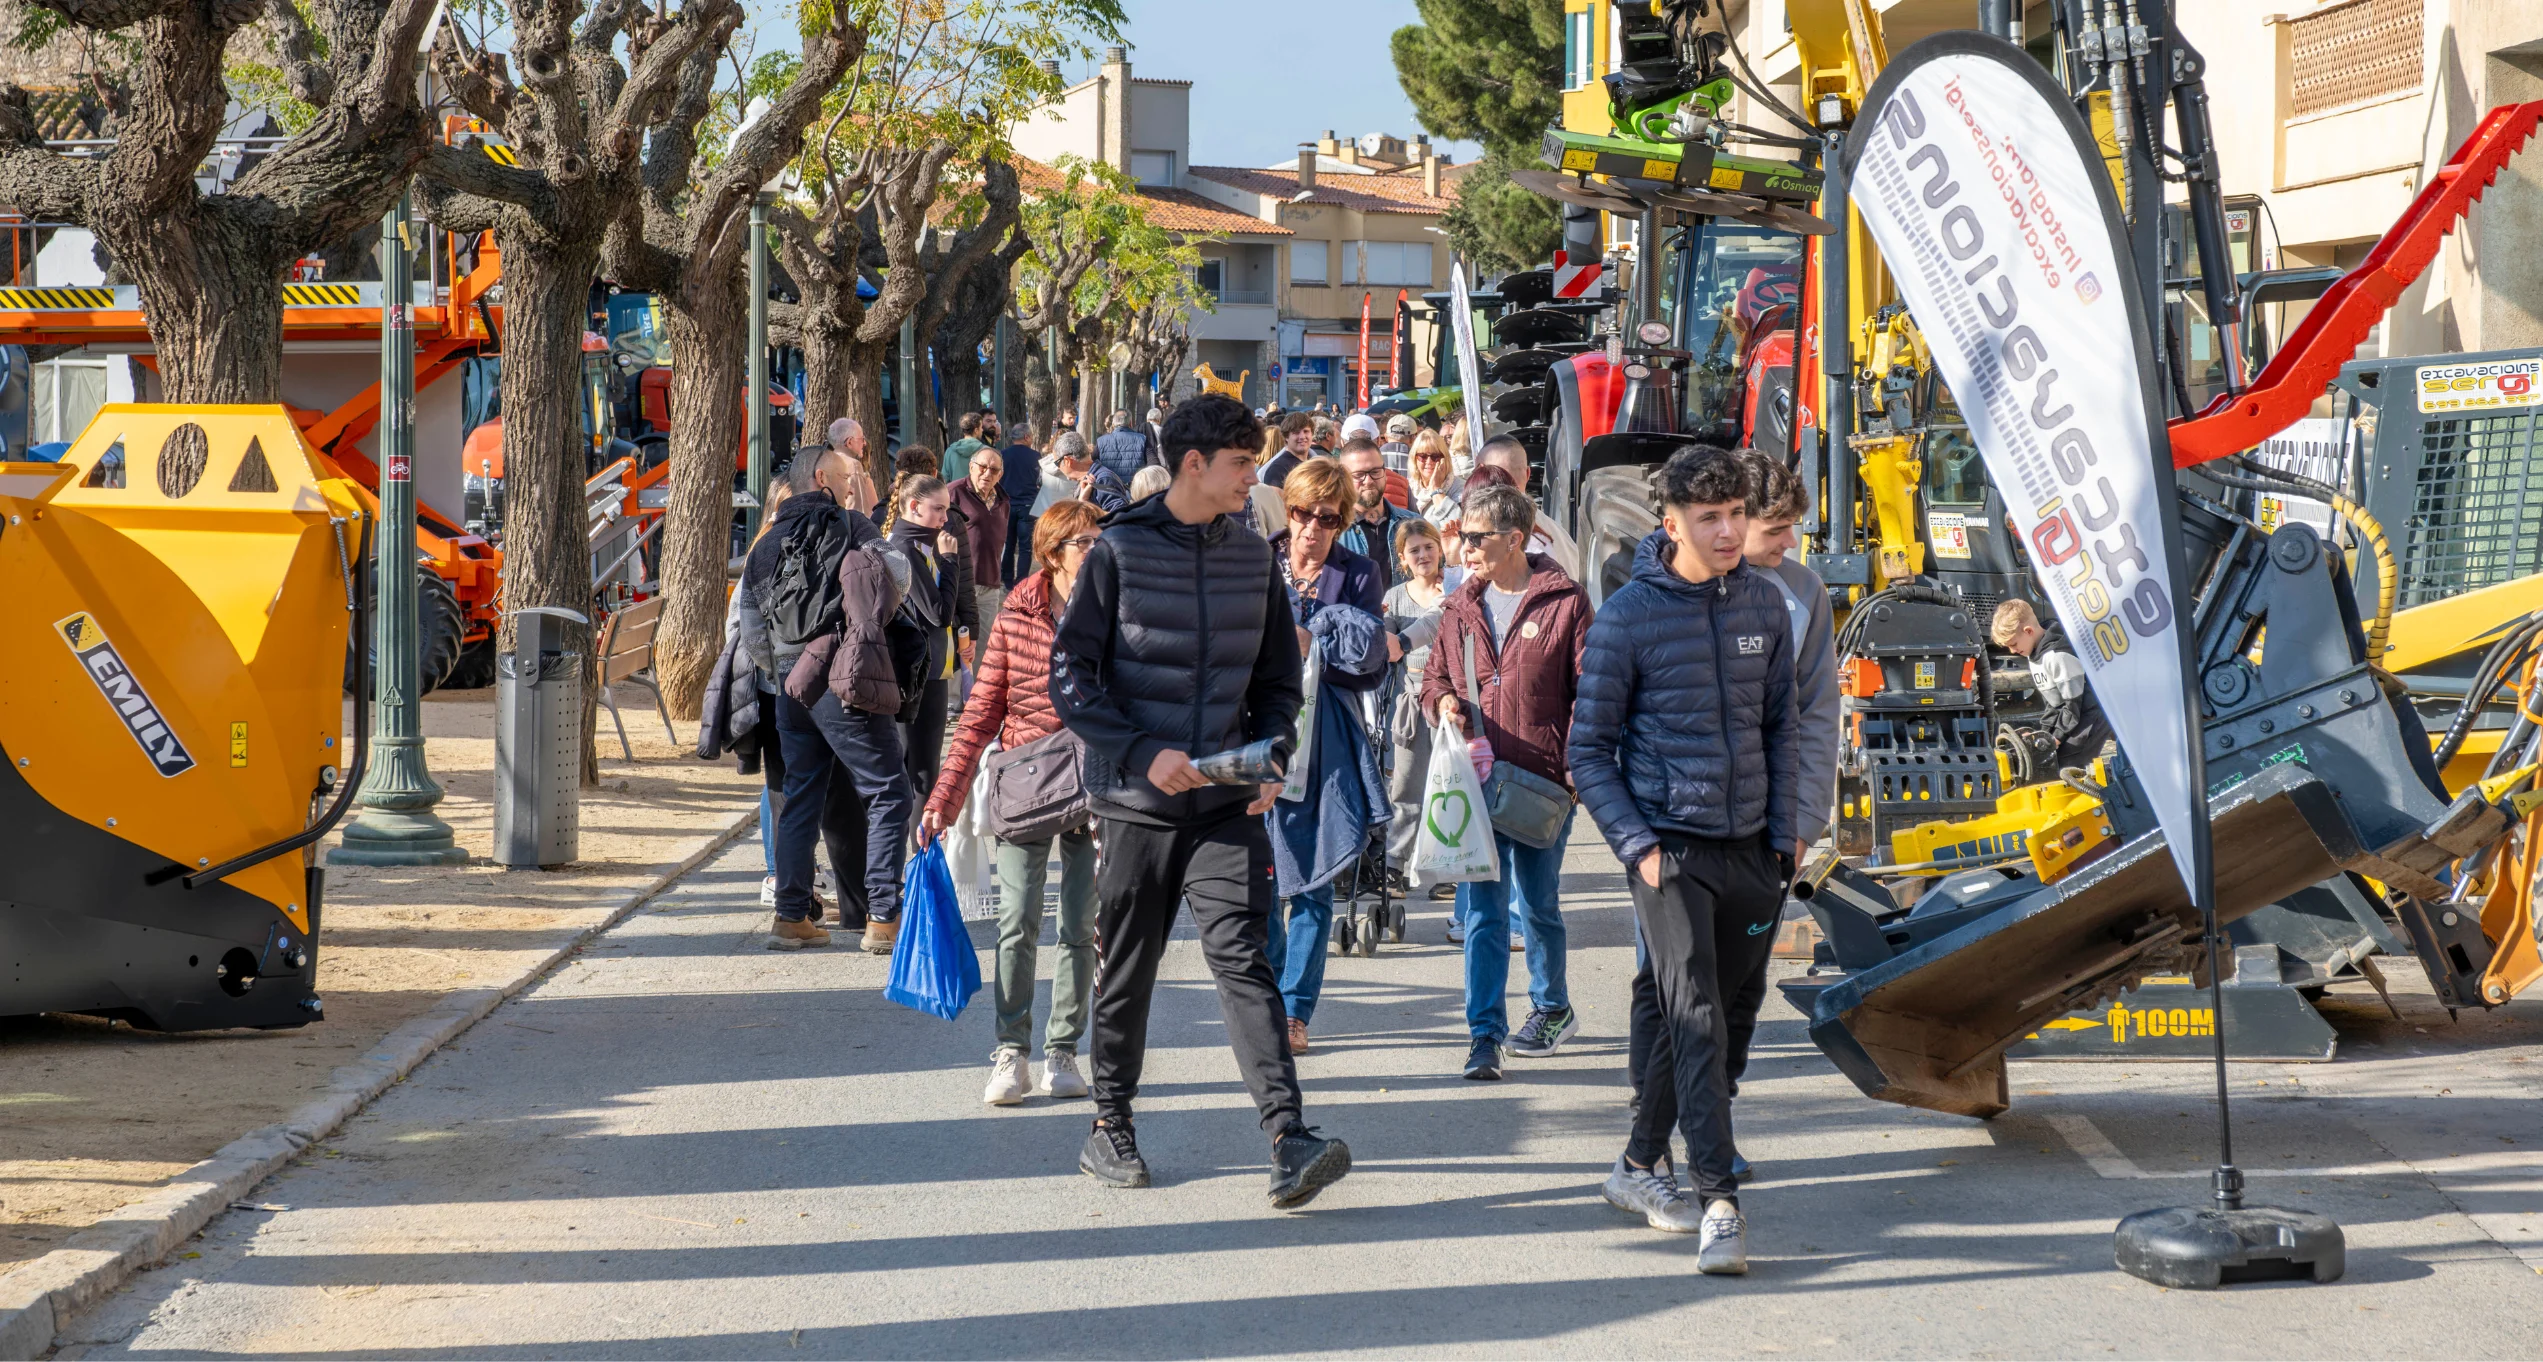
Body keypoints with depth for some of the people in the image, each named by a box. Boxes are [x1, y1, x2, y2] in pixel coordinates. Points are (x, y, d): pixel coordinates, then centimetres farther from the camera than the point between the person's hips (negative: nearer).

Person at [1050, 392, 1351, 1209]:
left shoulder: (1253, 558, 8)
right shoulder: (1121, 552, -4)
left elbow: (1278, 680, 17)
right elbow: (1070, 676, -5)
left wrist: (1272, 756, -1)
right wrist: (1143, 754, -16)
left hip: (1229, 804, 2)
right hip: (1136, 802, -2)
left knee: (1243, 958, -10)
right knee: (1127, 967, 9)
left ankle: (1289, 1138, -19)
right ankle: (1110, 1126, 25)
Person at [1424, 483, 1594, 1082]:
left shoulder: (1565, 603, -5)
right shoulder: (1460, 607, 11)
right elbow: (1434, 675, 23)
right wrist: (1442, 701, -1)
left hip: (1542, 779, -4)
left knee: (1536, 904, 9)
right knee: (1480, 908, -3)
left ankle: (1552, 1008, 32)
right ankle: (1484, 1034, -2)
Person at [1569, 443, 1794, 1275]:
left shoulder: (1764, 606, 6)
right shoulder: (1629, 616, -7)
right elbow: (1589, 750, -3)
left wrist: (1782, 834, 9)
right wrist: (1637, 845, -11)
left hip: (1747, 847, 5)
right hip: (1668, 844, -5)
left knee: (1696, 1017, 13)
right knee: (1695, 1017, -14)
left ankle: (1641, 1164, 29)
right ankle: (1719, 1203, -16)